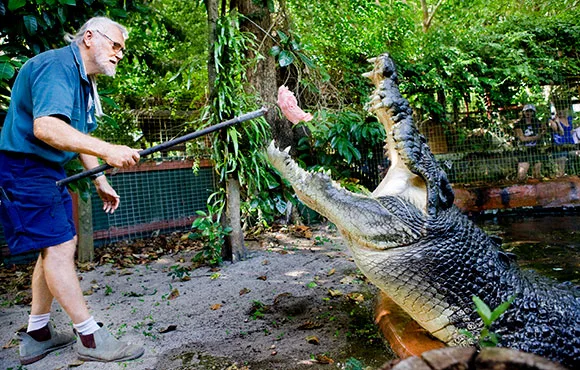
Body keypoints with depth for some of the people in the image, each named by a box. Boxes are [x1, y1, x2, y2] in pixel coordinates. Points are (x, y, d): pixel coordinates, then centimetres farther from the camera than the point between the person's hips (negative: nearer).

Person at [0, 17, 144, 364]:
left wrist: (100, 181, 15)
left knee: (60, 244, 12)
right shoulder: (56, 66, -18)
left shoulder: (85, 80, 15)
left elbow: (80, 135, 20)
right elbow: (45, 127, -32)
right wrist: (108, 150, -38)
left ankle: (37, 334, 24)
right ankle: (91, 338, -3)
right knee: (58, 246, -10)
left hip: (49, 171, 11)